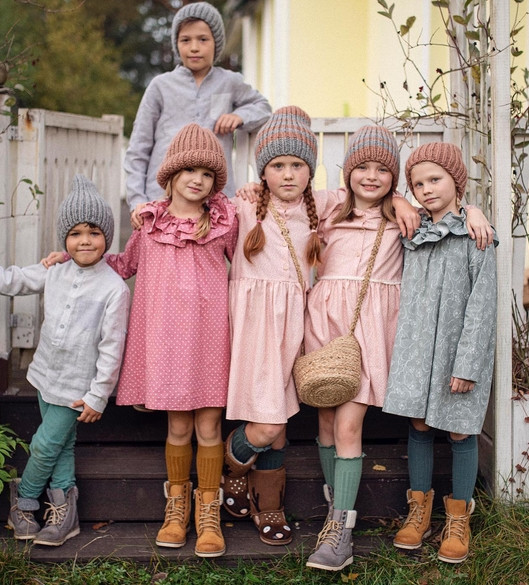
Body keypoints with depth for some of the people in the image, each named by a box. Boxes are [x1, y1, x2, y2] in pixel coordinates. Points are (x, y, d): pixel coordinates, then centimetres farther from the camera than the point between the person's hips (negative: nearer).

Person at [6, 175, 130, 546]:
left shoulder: (114, 288, -17)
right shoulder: (55, 273, 0)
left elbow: (112, 348, -15)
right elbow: (15, 280, 13)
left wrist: (97, 396, -13)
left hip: (78, 385, -6)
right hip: (48, 374, 6)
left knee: (46, 445, 1)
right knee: (62, 443, 13)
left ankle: (25, 499, 24)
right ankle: (64, 508, 23)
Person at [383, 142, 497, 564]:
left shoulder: (475, 235, -7)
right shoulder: (414, 235, 9)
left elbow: (481, 304, -12)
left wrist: (467, 364, -15)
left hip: (459, 345, -4)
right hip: (417, 344, 4)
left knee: (460, 430, 3)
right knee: (419, 425, 7)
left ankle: (459, 518, 15)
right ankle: (419, 509, 20)